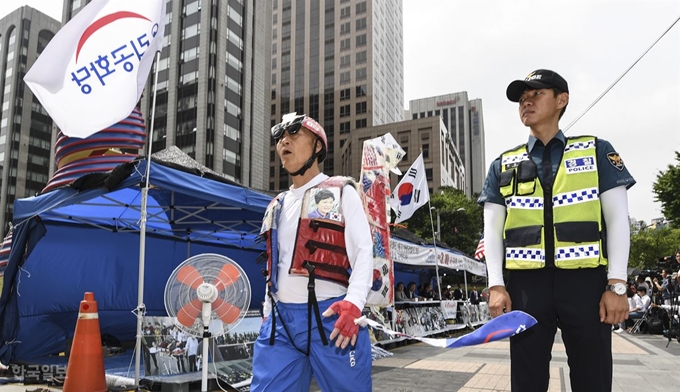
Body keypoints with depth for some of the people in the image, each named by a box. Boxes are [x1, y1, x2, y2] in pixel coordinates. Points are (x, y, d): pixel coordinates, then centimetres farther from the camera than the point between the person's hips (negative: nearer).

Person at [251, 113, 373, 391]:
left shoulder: (341, 192, 4)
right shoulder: (277, 206, 21)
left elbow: (364, 251, -6)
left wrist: (353, 303, -20)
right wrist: (268, 314, 18)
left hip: (330, 317, -5)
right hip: (280, 320, 5)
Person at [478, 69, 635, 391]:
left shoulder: (596, 151, 9)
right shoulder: (503, 165, 12)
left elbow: (617, 219, 3)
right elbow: (492, 229, 8)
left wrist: (617, 285, -6)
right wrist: (496, 285, -3)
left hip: (586, 280, -1)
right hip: (525, 283, 1)